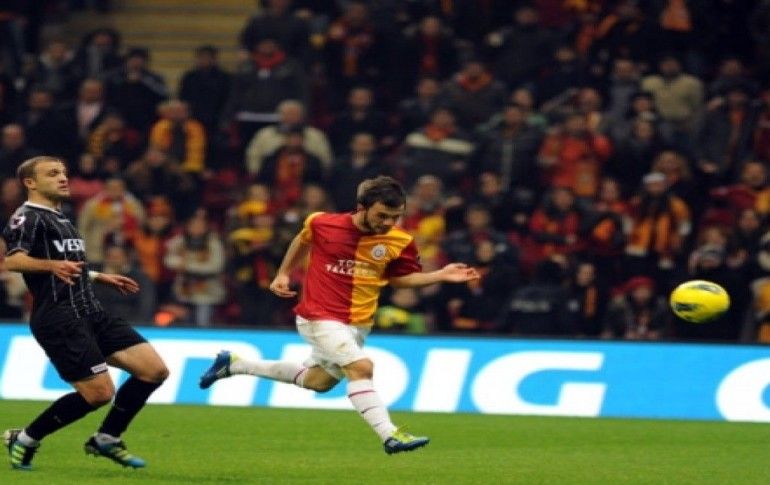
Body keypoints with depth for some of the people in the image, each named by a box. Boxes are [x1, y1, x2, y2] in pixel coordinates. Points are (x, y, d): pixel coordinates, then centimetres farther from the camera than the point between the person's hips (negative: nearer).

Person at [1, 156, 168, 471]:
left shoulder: (59, 219, 22)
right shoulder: (28, 218, -7)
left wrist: (99, 277, 39)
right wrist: (52, 265, -40)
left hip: (91, 314, 9)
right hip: (59, 319, -9)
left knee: (155, 370, 0)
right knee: (99, 393, -15)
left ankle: (106, 439, 13)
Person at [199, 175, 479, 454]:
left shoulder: (400, 242, -8)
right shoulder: (322, 224, -13)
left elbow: (398, 278, 7)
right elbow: (303, 240, 10)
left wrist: (441, 275, -6)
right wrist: (283, 273, 12)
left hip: (358, 324, 5)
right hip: (319, 318, -5)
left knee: (318, 381, 23)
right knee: (361, 367, -26)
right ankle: (390, 436, -30)